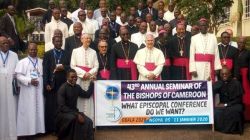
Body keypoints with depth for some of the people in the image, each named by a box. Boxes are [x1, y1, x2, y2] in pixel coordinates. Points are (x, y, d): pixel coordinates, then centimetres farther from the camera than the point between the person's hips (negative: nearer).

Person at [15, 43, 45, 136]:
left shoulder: (41, 62, 11)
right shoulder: (22, 62, 1)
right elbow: (18, 76, -6)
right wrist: (29, 81, -16)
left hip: (39, 90, 3)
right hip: (27, 91, -3)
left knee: (39, 110, 6)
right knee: (27, 111, 0)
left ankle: (38, 129, 15)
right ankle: (27, 130, 6)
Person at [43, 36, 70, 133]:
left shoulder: (66, 54, 11)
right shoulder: (48, 54, 8)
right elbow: (45, 70, 1)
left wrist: (63, 67, -12)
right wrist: (46, 84, -8)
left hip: (63, 84, 1)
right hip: (51, 84, -1)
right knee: (50, 107, 2)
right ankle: (51, 128, 10)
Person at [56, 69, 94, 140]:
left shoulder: (77, 87, 7)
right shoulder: (62, 88, -13)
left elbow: (87, 95, 20)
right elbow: (62, 107, -20)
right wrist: (76, 114, -26)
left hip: (73, 112, 6)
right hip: (63, 113, -5)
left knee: (88, 122, -22)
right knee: (74, 118, -37)